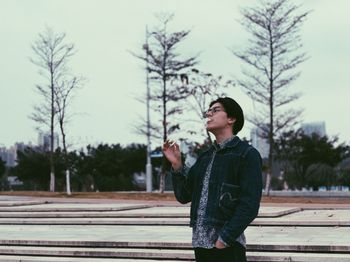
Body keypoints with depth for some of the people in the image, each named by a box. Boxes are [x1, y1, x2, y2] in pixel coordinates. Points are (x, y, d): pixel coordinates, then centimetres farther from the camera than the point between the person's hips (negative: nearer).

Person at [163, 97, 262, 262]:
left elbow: (250, 205, -12)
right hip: (200, 243, 6)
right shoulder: (205, 157, 15)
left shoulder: (247, 154, -5)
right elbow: (184, 196, 14)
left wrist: (224, 239, -15)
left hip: (227, 246, -6)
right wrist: (177, 165, 1)